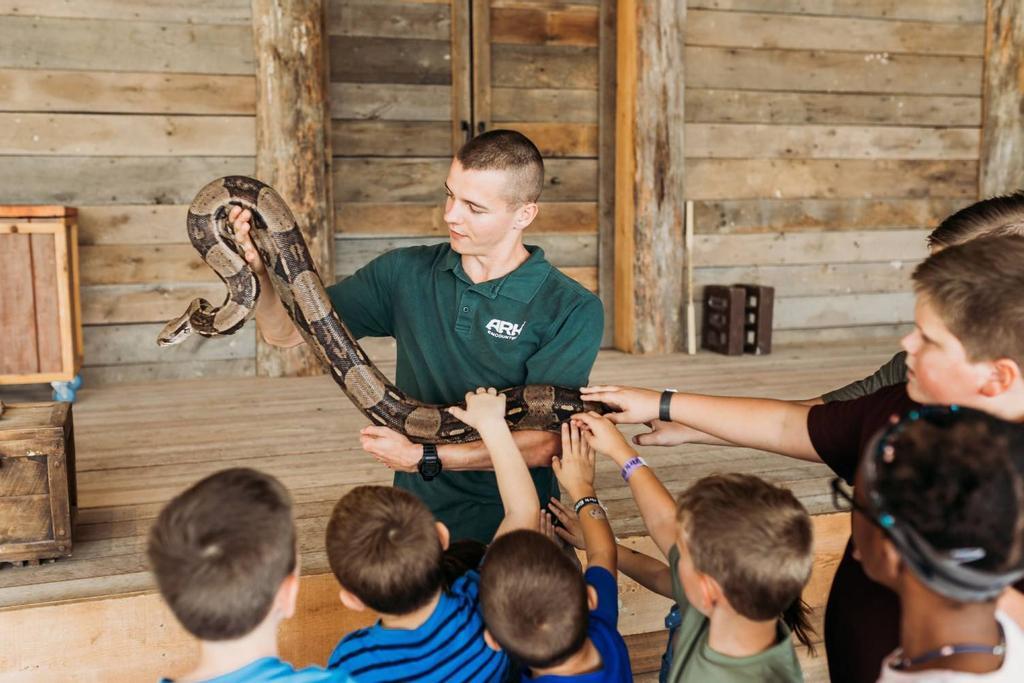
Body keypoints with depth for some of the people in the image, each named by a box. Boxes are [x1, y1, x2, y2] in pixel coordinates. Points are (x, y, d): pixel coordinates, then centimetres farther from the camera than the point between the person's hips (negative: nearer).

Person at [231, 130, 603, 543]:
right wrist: (263, 271, -13)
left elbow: (545, 443, -12)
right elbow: (286, 332, 7)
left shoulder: (572, 310, -7)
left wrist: (425, 458, -15)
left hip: (513, 538, -2)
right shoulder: (406, 273, 4)